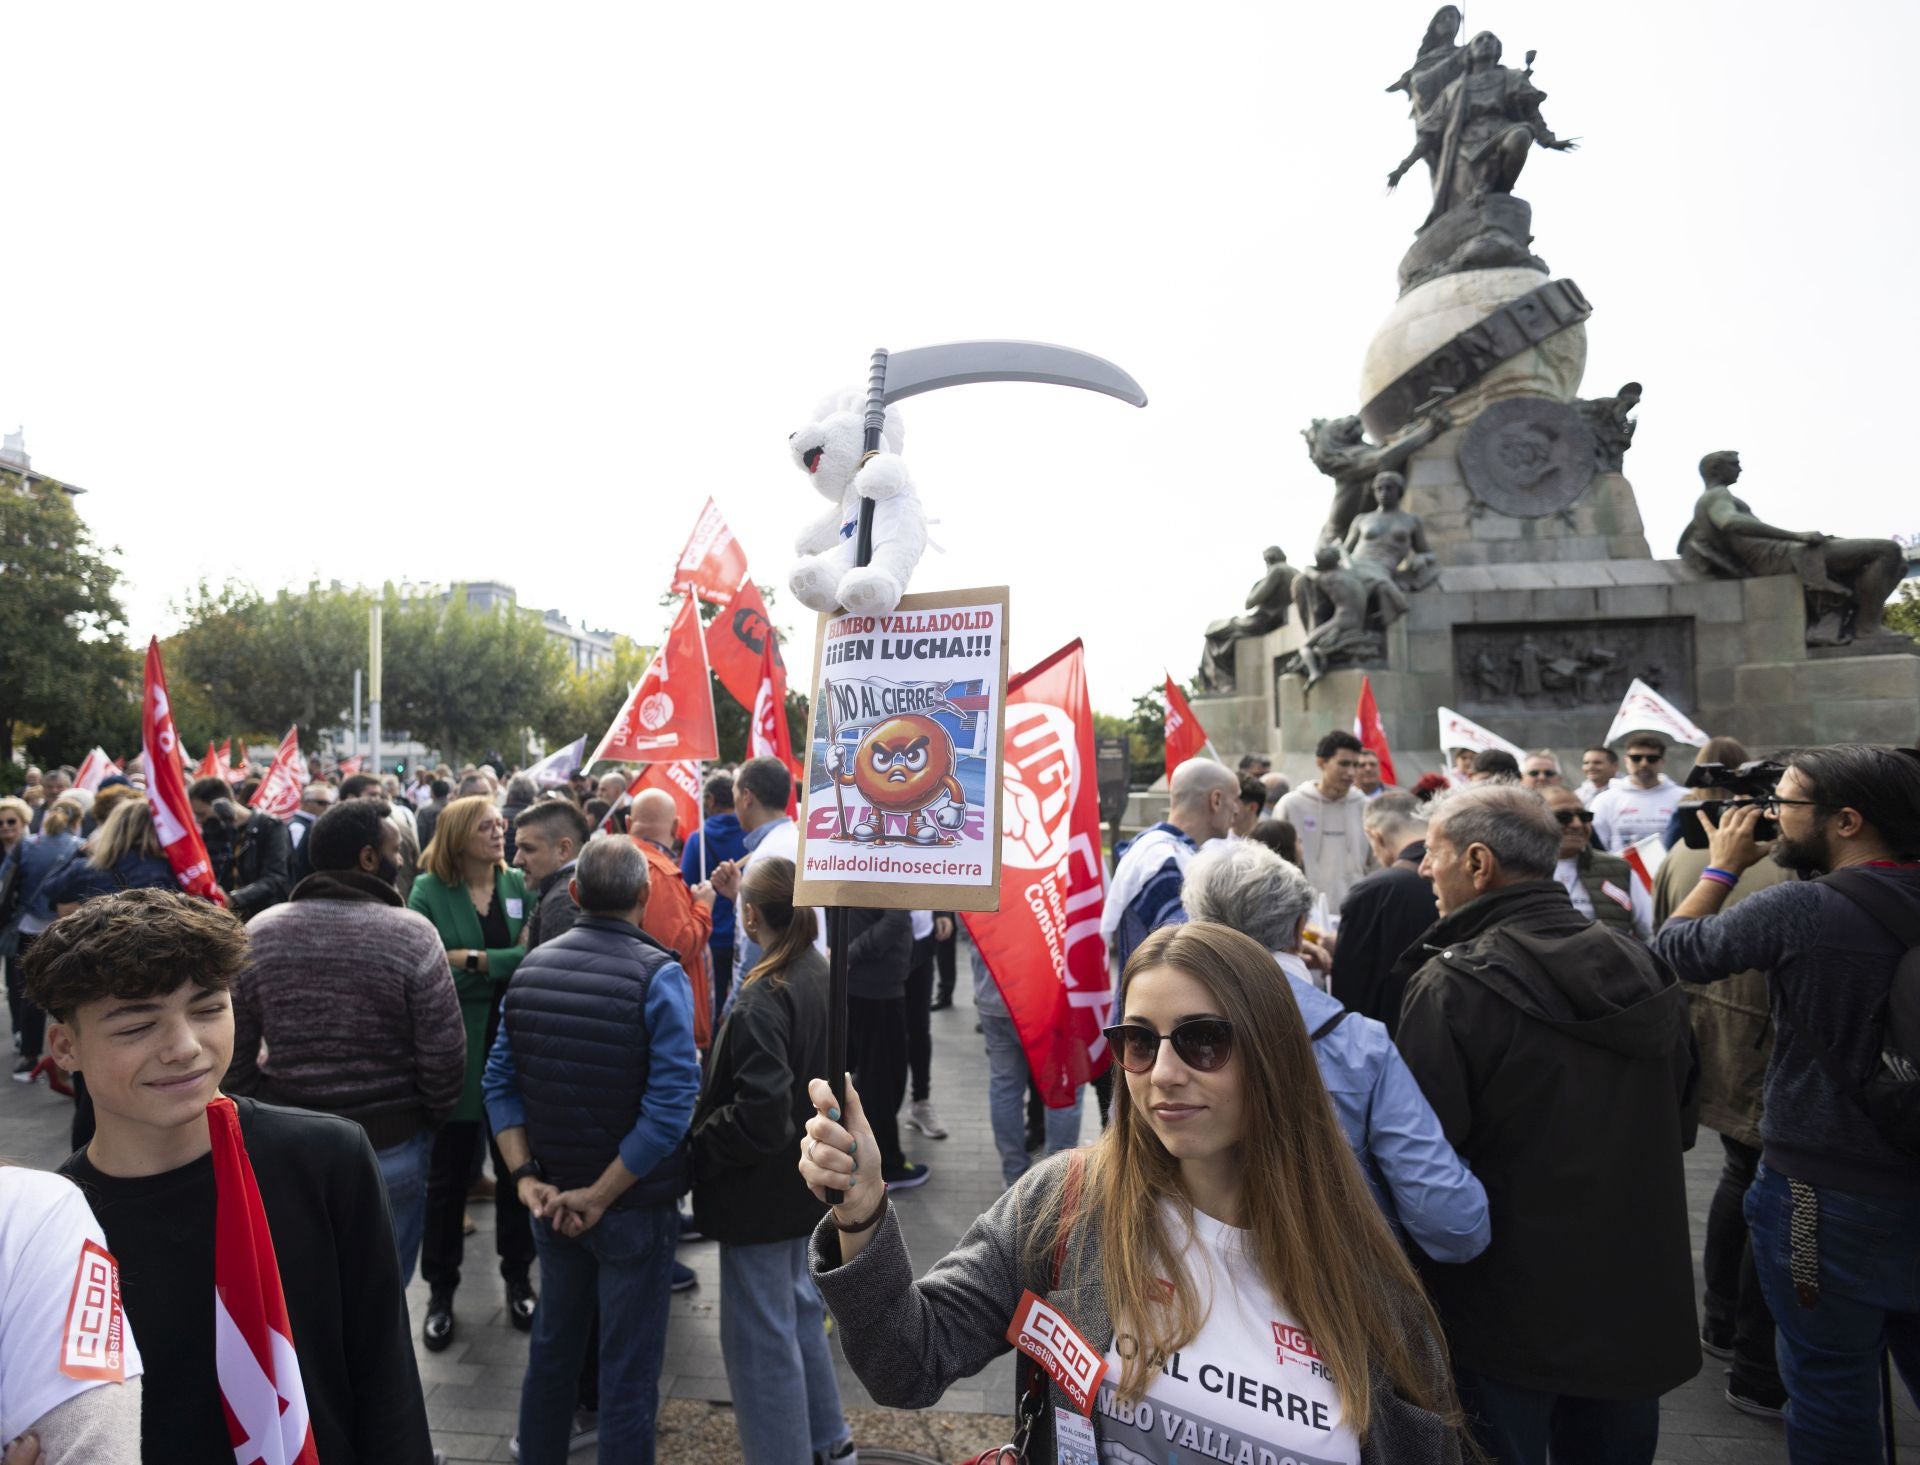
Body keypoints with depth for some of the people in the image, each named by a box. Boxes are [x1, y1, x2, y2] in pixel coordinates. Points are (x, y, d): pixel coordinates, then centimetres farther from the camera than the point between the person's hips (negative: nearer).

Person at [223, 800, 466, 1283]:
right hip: (392, 1146, -3)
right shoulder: (411, 934, -18)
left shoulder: (256, 935, -6)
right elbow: (444, 1058, -16)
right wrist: (425, 1122, 3)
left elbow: (234, 1056, -1)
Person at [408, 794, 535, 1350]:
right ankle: (440, 1292, 27)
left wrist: (476, 960, -16)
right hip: (454, 1049, -2)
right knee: (448, 1174, 10)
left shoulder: (519, 884, 3)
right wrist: (511, 959, -15)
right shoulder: (428, 892, -3)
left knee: (515, 1167, 11)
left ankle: (517, 1278, 29)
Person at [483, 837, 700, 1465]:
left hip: (552, 1200, 5)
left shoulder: (530, 967, -2)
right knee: (628, 1366, 11)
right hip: (636, 1205, -5)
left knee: (553, 1343, 25)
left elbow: (500, 1081, 1)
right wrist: (601, 1195, -16)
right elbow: (671, 1104, -24)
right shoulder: (658, 976, -20)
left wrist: (526, 1175, -3)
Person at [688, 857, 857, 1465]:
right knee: (798, 1306, 25)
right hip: (806, 1175, 9)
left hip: (762, 1187, -9)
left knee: (760, 1334, 8)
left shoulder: (764, 998, -26)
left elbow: (758, 1117, -29)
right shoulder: (821, 975, 0)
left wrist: (695, 1149, -15)